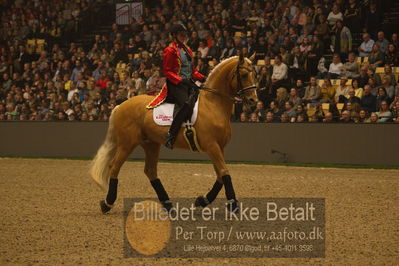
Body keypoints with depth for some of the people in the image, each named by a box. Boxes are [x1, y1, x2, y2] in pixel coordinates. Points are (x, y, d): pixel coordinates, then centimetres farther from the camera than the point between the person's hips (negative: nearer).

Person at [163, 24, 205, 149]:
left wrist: (202, 78, 7)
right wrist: (181, 80, -22)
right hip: (175, 84, -8)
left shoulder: (187, 50, 21)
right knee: (186, 104, -29)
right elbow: (167, 71, -9)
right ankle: (170, 135, -28)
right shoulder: (170, 50, -3)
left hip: (188, 83, 8)